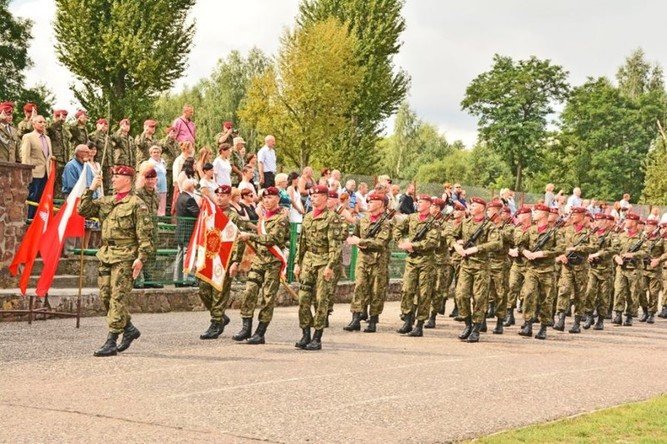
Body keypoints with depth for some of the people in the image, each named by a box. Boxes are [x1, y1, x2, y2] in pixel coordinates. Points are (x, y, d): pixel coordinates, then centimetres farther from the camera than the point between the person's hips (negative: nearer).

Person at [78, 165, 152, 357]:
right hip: (106, 255, 8)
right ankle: (129, 329, 27)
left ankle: (111, 342, -8)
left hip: (124, 257, -8)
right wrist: (91, 189, 4)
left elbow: (145, 233, -10)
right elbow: (83, 210, 10)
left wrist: (141, 257, -17)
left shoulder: (136, 204, -5)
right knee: (105, 296, 10)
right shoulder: (105, 202, 16)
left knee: (117, 298, -8)